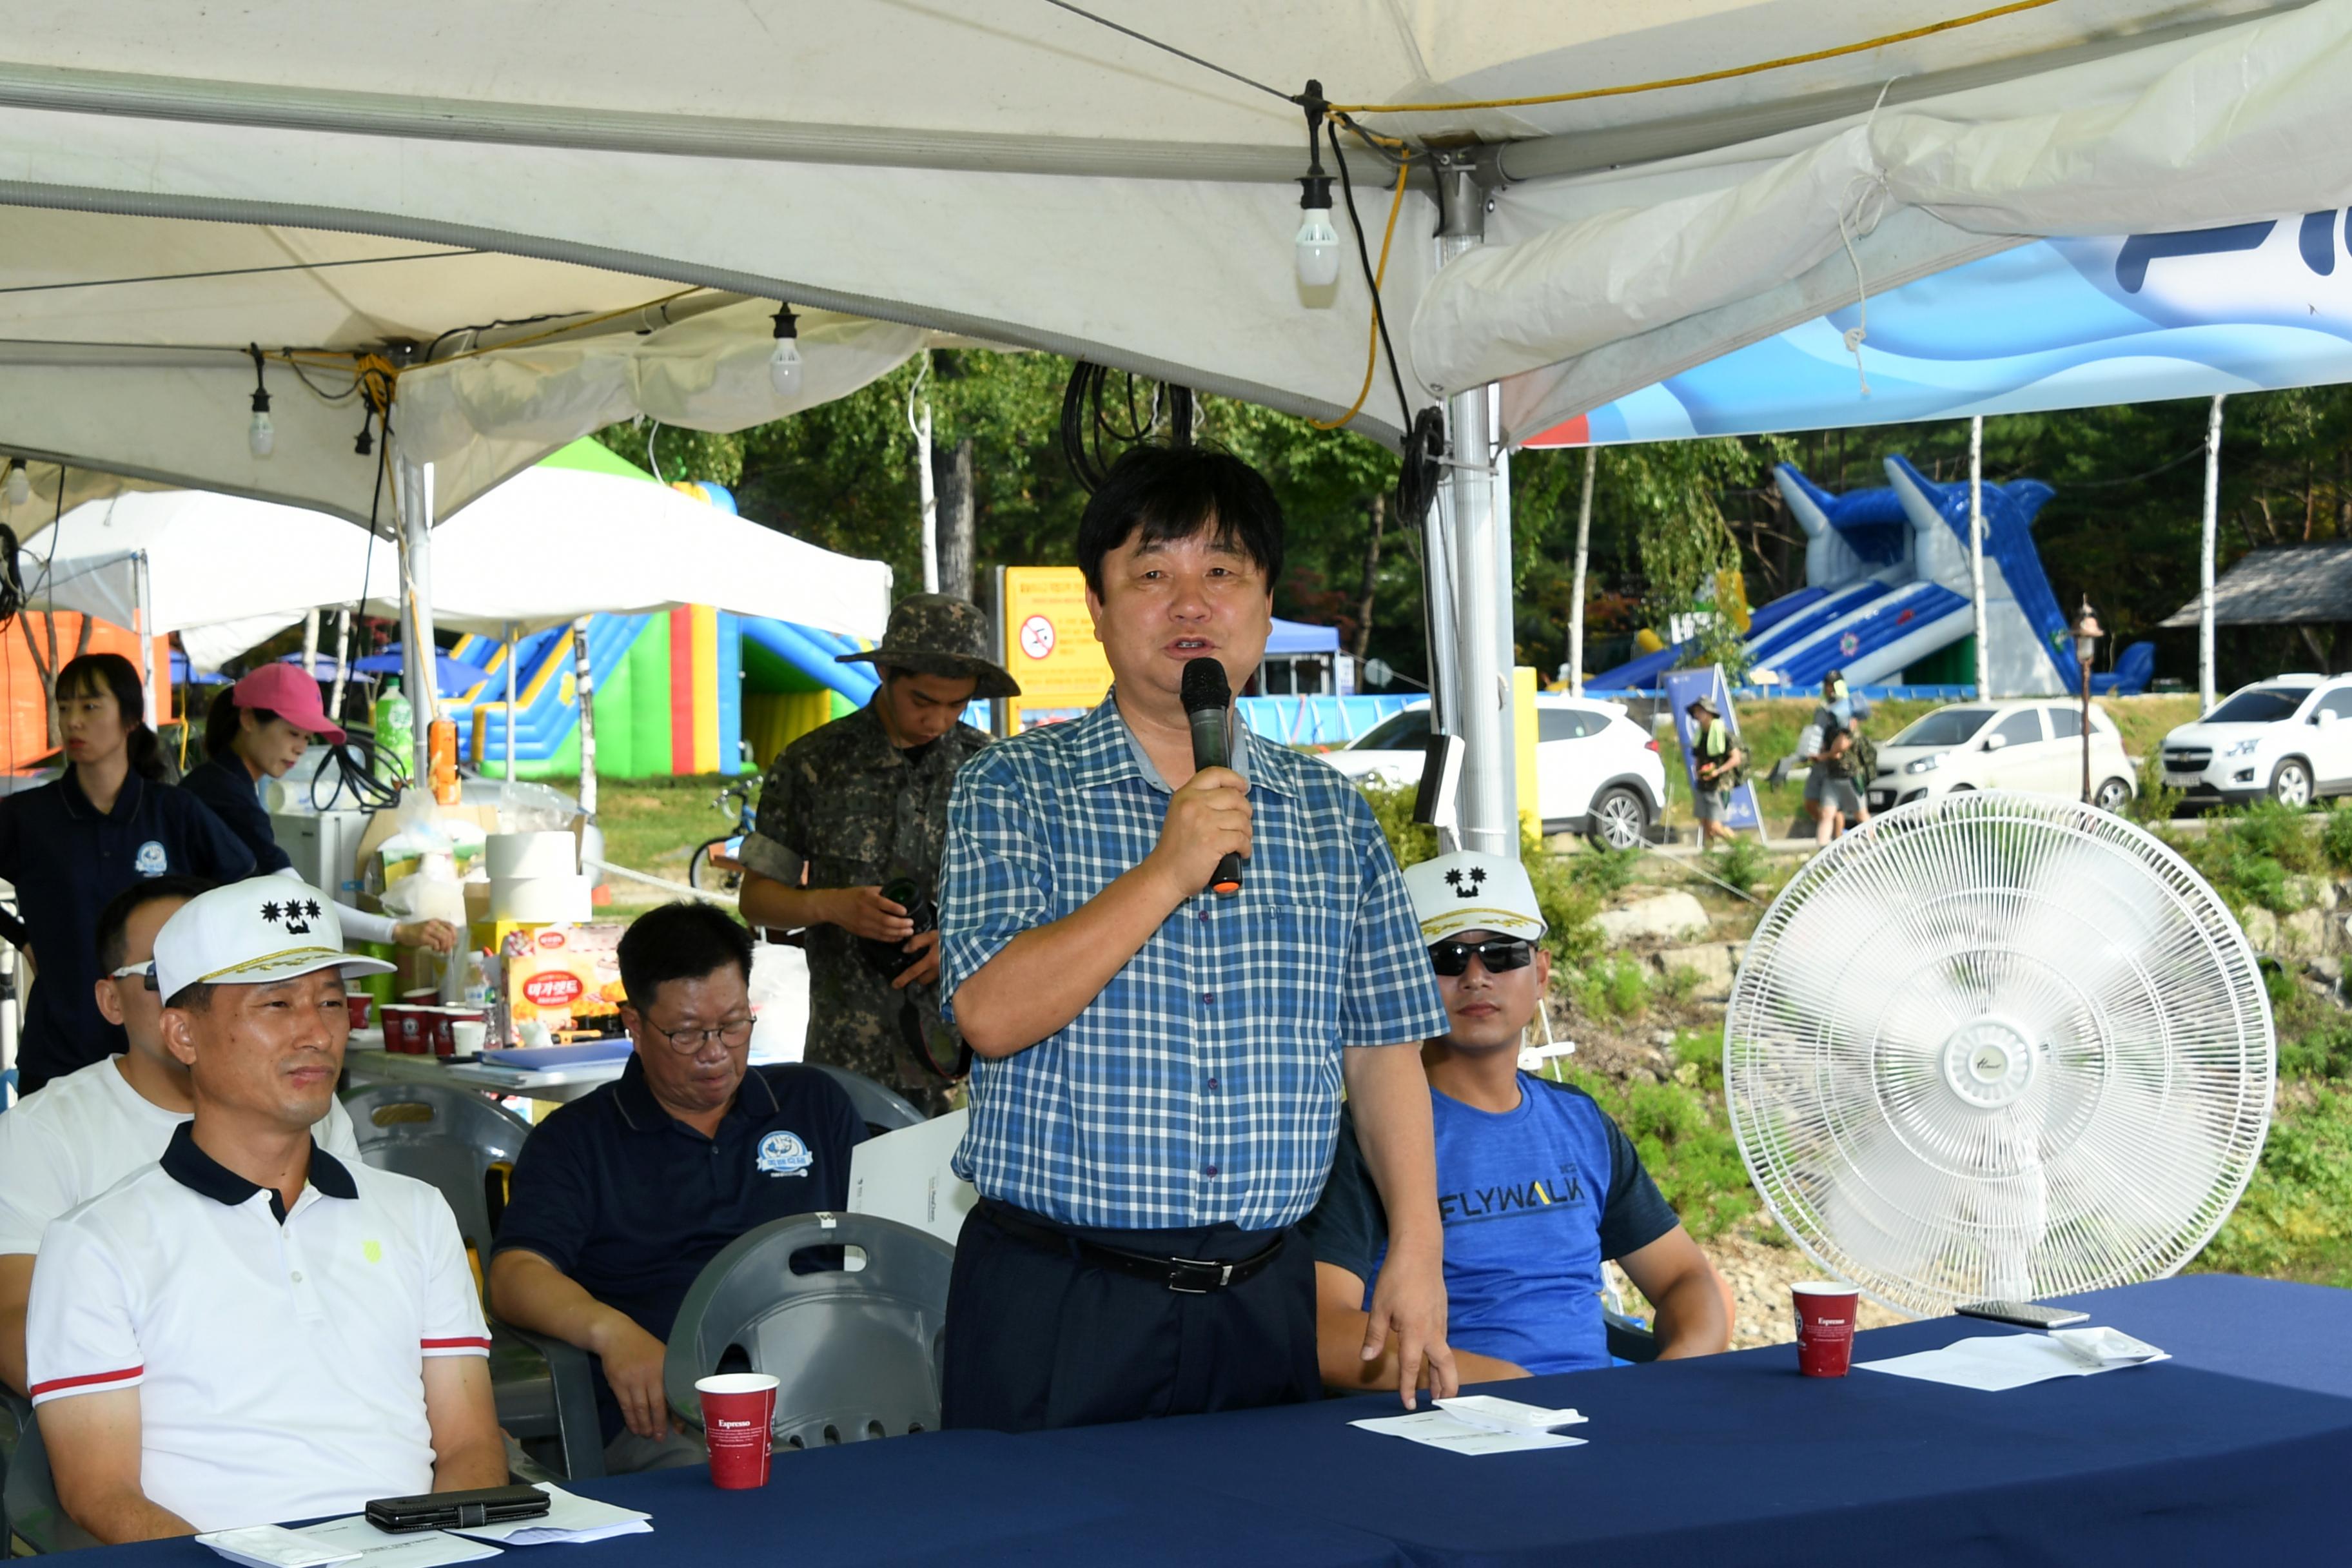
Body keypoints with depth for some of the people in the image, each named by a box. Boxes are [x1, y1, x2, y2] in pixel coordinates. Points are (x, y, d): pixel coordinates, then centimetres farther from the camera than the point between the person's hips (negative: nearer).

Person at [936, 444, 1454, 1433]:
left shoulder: (1332, 812, 10)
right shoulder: (1014, 787, -1)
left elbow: (1381, 1048, 11)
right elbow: (992, 1015, -14)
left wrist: (1418, 1251, 3)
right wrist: (1166, 875, -20)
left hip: (1263, 1303, 3)